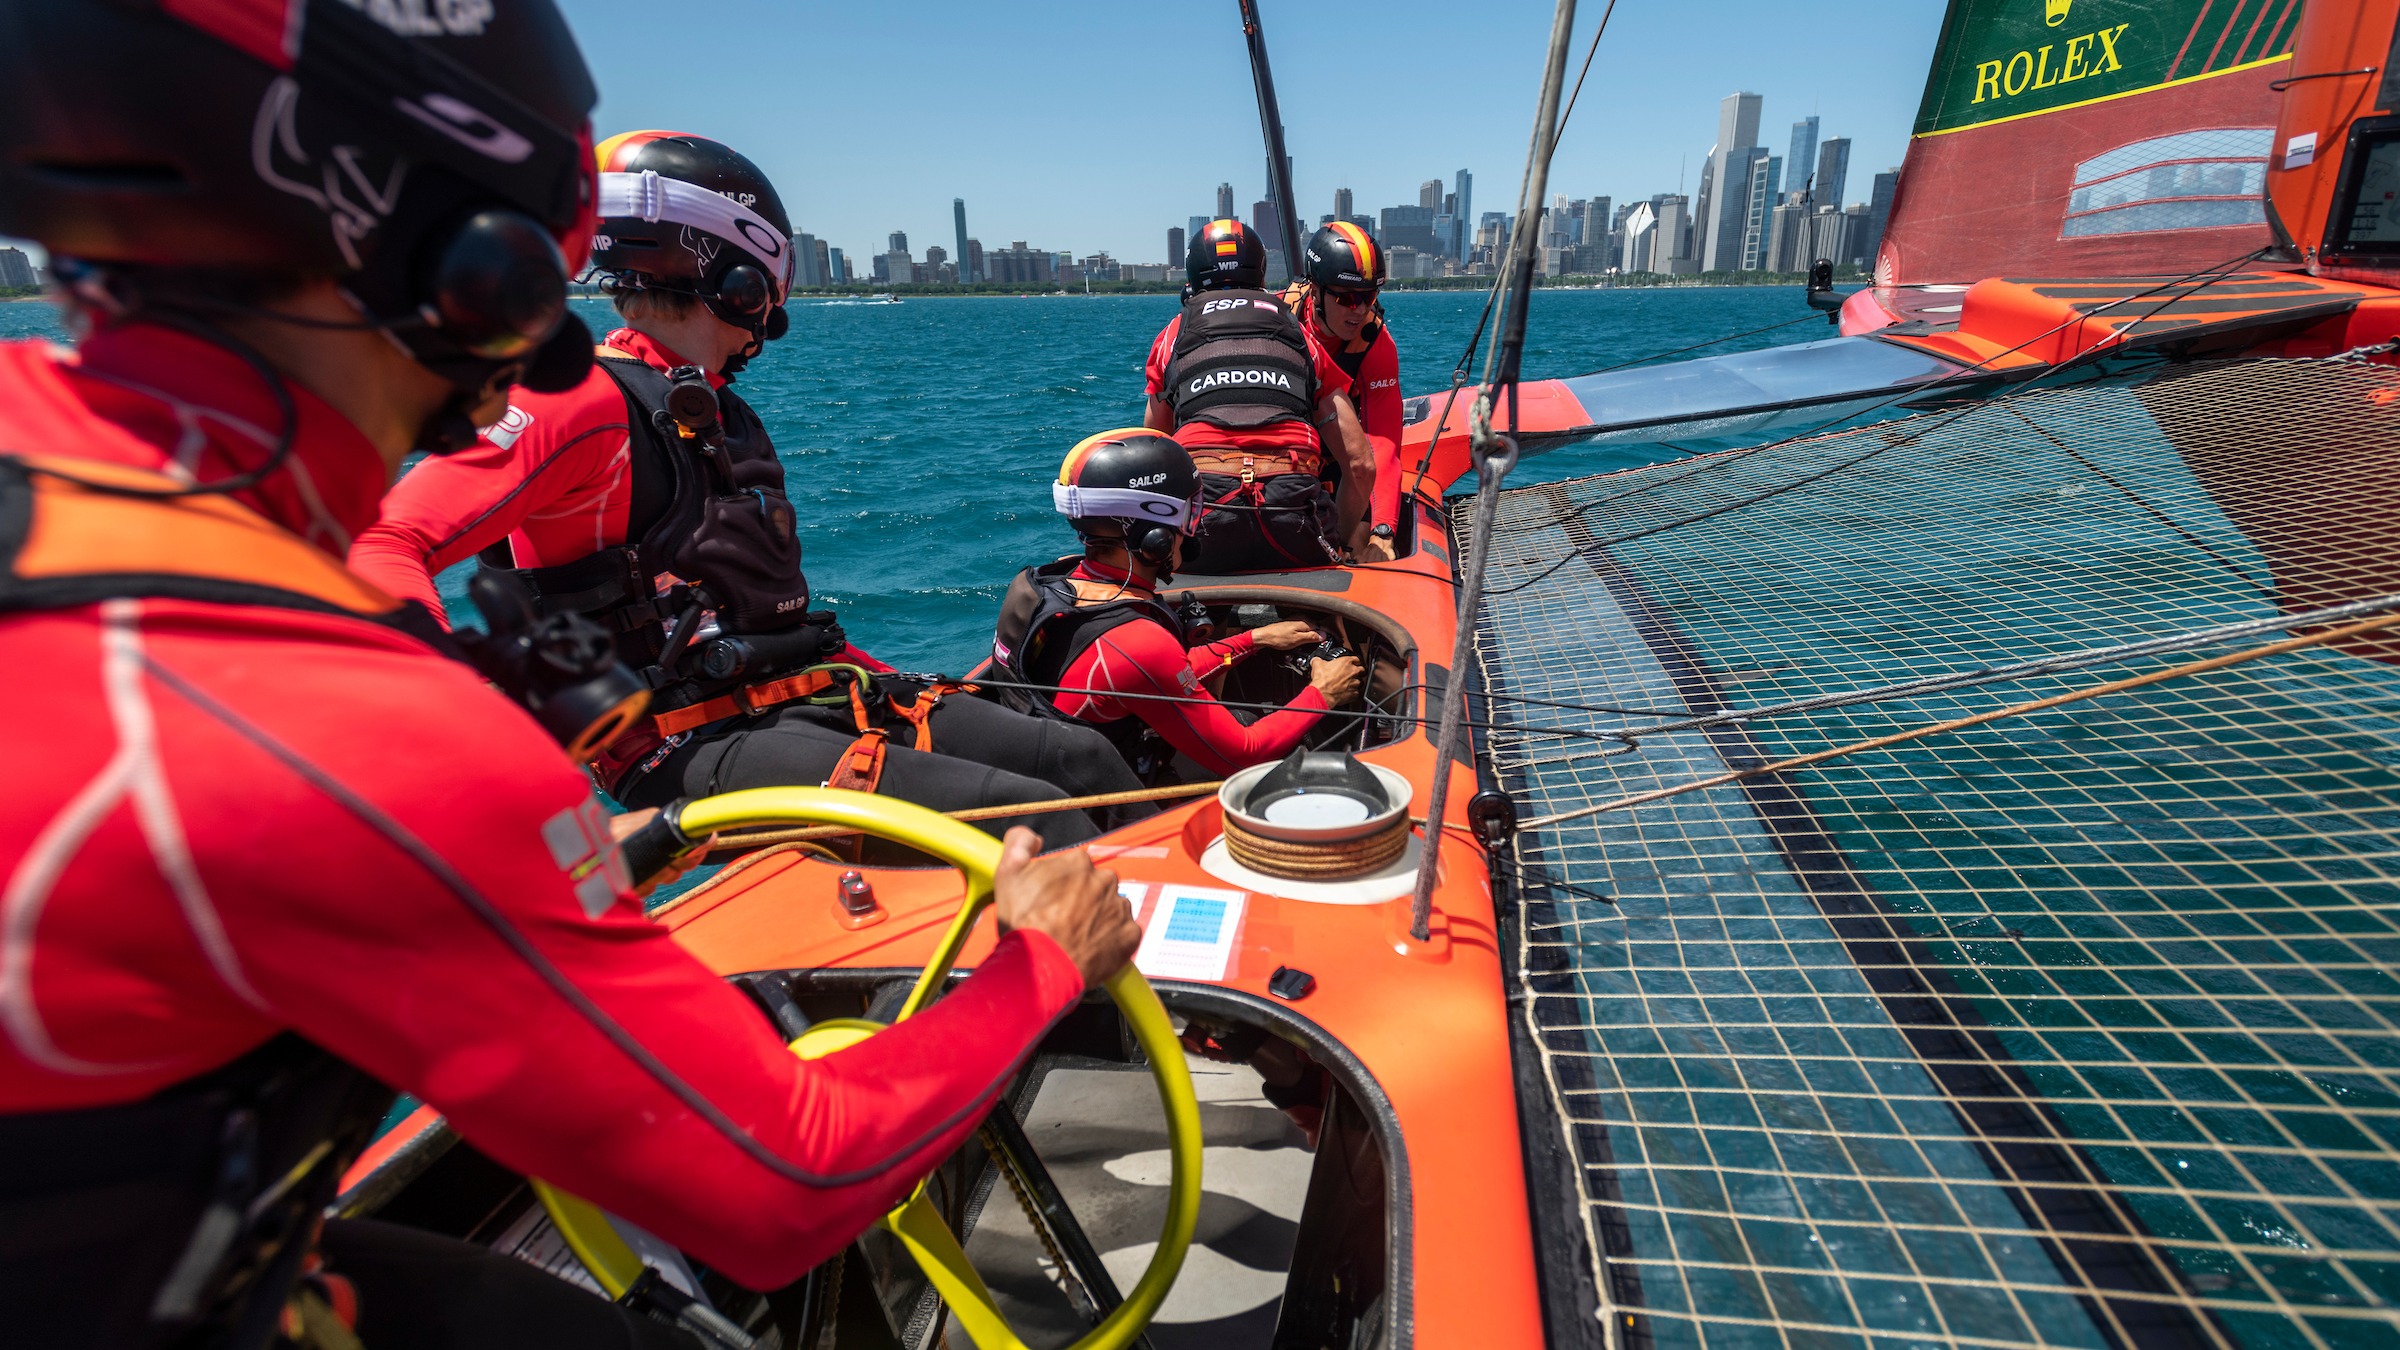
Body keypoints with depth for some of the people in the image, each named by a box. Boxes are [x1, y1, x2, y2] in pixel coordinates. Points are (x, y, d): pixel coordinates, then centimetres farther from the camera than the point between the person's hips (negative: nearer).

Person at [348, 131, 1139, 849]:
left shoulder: (725, 418, 21)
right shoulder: (583, 403, -6)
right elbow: (384, 545, -13)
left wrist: (906, 691, 16)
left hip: (800, 699, 8)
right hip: (689, 750, -8)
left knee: (1083, 762, -2)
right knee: (1034, 820, -24)